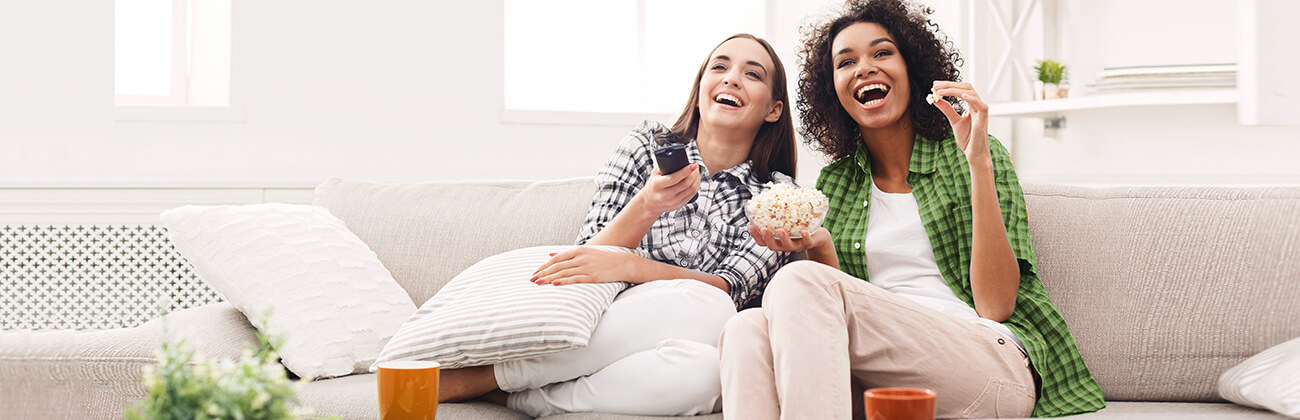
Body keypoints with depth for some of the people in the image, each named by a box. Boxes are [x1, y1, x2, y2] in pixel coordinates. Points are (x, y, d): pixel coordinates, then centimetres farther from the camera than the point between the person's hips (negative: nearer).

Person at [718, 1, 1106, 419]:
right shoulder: (834, 183, 20)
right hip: (879, 379, 3)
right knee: (748, 329, -28)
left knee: (797, 283, -27)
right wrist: (819, 248, -7)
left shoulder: (973, 157, 9)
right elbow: (840, 319, 13)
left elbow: (995, 306, -5)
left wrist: (978, 162, -9)